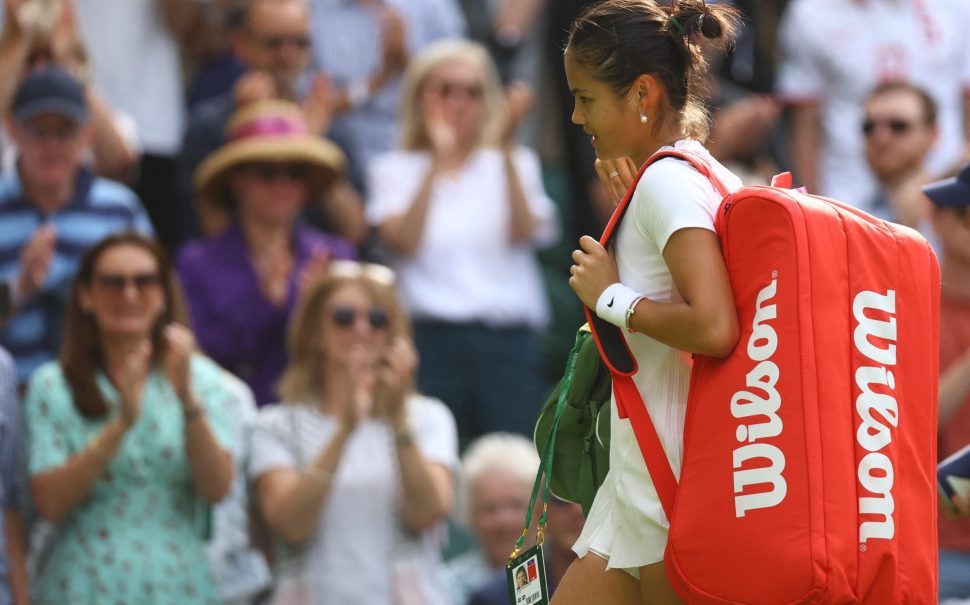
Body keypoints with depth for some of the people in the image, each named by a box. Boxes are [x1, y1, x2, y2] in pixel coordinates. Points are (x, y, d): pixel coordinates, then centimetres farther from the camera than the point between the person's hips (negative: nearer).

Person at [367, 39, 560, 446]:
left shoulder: (514, 165, 15)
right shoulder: (396, 170, 10)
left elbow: (526, 231, -4)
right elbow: (402, 241, -8)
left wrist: (507, 149, -14)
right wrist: (439, 159, -14)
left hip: (508, 339, 1)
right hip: (432, 339, -1)